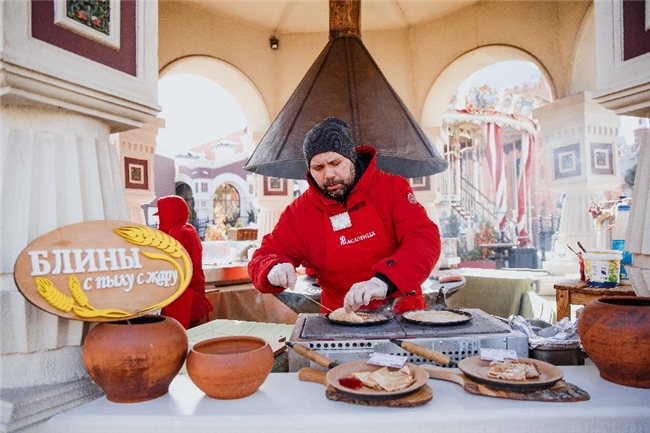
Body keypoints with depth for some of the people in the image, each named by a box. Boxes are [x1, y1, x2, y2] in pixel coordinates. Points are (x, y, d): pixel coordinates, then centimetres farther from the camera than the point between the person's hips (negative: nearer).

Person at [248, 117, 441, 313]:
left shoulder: (393, 188, -3)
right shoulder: (298, 212, 2)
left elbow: (425, 239, -13)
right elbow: (264, 256, 6)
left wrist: (384, 281, -29)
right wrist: (275, 270, -19)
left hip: (402, 312, -1)